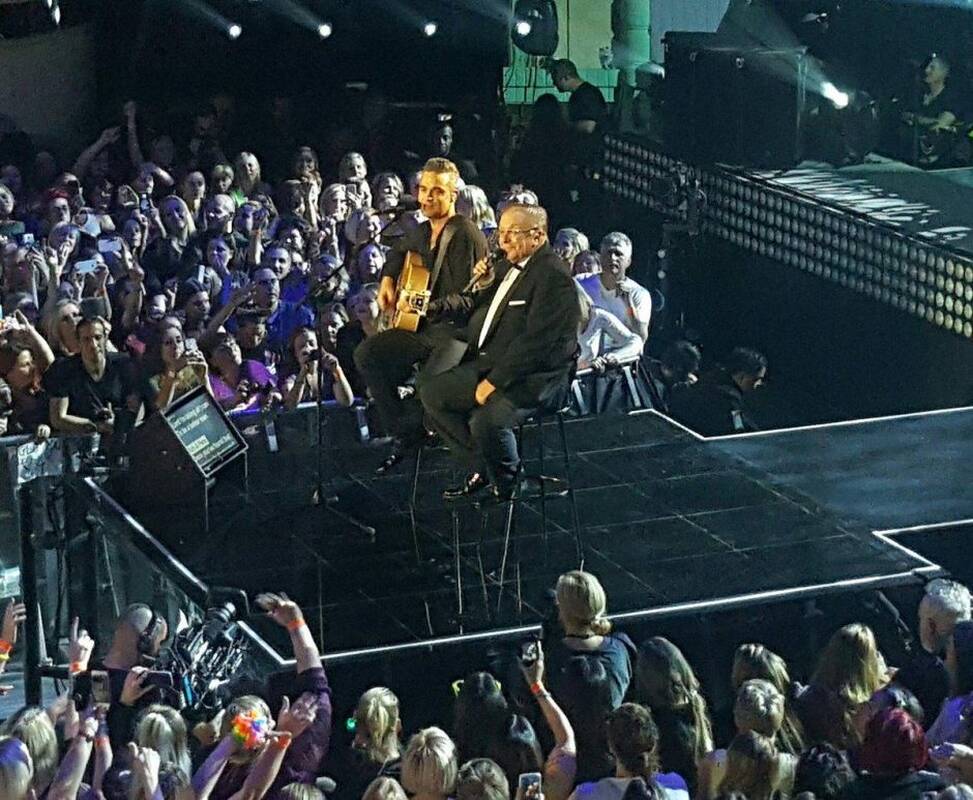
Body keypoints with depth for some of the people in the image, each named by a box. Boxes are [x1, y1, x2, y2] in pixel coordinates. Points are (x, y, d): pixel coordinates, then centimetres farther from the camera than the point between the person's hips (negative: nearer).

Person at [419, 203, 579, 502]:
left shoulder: (553, 277, -18)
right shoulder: (509, 265, 14)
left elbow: (536, 341, -24)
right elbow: (483, 318, 27)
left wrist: (495, 381, -22)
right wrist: (480, 286, 7)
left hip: (534, 378, -10)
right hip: (490, 364, 10)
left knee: (486, 420, -31)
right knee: (432, 392, 3)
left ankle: (507, 485, -1)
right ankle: (481, 468, 10)